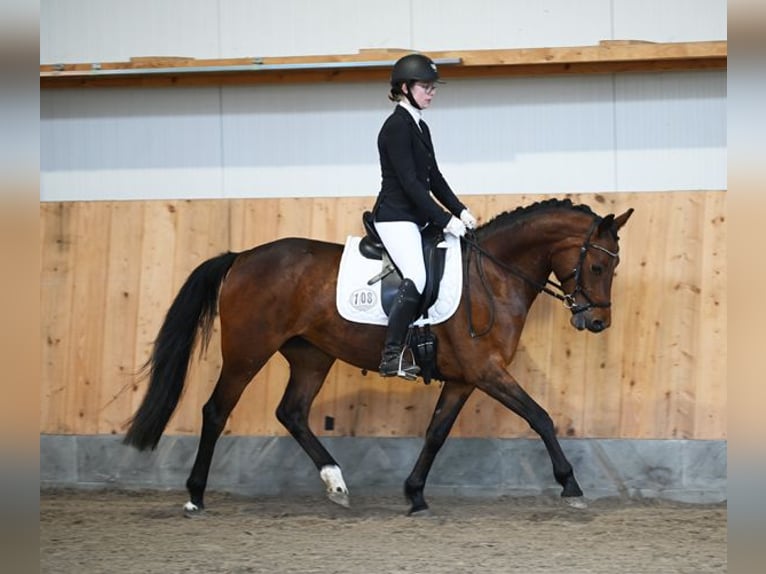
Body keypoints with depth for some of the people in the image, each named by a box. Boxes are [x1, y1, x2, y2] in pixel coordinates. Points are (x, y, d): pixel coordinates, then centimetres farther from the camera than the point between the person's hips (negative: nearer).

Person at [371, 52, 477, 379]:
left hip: (417, 218, 10)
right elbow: (408, 181, -18)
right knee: (417, 279, -26)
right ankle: (392, 356, -23)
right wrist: (444, 220, -19)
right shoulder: (397, 126, -12)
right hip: (395, 217, -10)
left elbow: (434, 178, 19)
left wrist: (460, 212, 6)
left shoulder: (420, 128, 16)